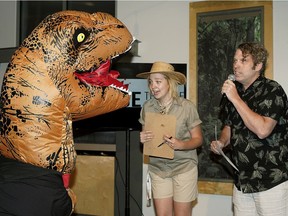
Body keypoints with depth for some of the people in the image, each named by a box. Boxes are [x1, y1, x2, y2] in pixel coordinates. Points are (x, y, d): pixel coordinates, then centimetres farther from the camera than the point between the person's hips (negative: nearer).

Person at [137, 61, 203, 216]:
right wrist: (142, 139, -12)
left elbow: (198, 139, -6)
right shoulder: (147, 107, -2)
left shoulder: (186, 106, -12)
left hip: (184, 167, -3)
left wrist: (181, 145, -25)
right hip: (158, 168, 3)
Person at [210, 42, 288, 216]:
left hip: (271, 180, -6)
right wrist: (221, 142, 0)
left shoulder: (272, 90, -11)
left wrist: (236, 99, -21)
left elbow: (262, 130, -25)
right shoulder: (233, 91, 8)